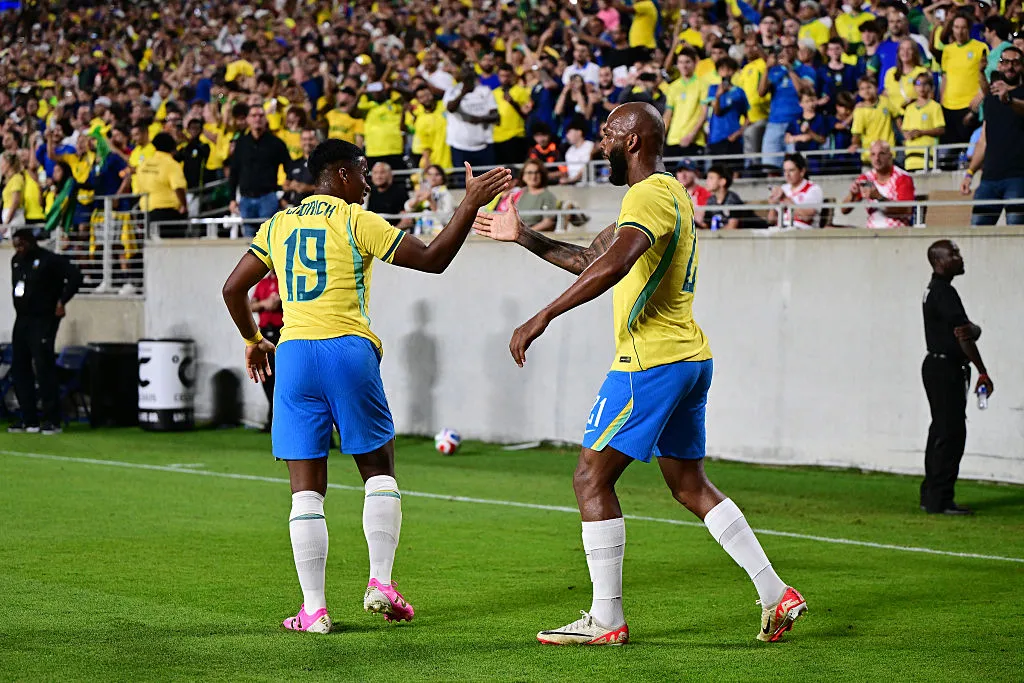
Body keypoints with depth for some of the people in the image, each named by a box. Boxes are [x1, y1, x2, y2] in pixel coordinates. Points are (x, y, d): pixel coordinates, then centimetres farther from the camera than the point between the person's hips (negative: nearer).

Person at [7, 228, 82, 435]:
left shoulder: (49, 260, -10)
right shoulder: (16, 261, 13)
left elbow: (75, 277, -15)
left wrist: (61, 301, -14)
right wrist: (20, 305, 13)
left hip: (43, 321, -8)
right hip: (22, 320, 8)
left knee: (44, 368, -11)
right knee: (19, 369, 7)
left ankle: (52, 420, -8)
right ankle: (28, 419, 13)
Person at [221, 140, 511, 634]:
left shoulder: (278, 225, 14)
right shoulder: (355, 221, 2)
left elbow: (233, 288, 16)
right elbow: (432, 259, 1)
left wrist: (253, 341, 30)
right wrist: (470, 205, 4)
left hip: (293, 353, 3)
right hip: (348, 350, -3)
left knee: (306, 489, 3)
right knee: (379, 469, 14)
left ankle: (313, 608, -2)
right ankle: (381, 583, 3)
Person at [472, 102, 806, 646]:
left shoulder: (649, 195, -14)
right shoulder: (671, 193, 19)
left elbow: (615, 264, -33)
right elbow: (590, 260, 28)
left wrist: (543, 317, -35)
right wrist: (524, 238, 26)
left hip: (651, 362, -10)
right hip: (690, 357, 10)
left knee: (591, 478, -3)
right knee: (690, 485, 15)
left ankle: (606, 621, -1)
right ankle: (776, 596, 12)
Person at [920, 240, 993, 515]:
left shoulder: (933, 290, 16)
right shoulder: (944, 293, -17)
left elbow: (965, 330, 17)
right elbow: (963, 335, -19)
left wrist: (972, 329, -8)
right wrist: (983, 373, -16)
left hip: (936, 366, 11)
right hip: (946, 369, -11)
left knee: (941, 431, 14)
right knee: (950, 433, -8)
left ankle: (931, 497, 19)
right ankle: (939, 500, -8)